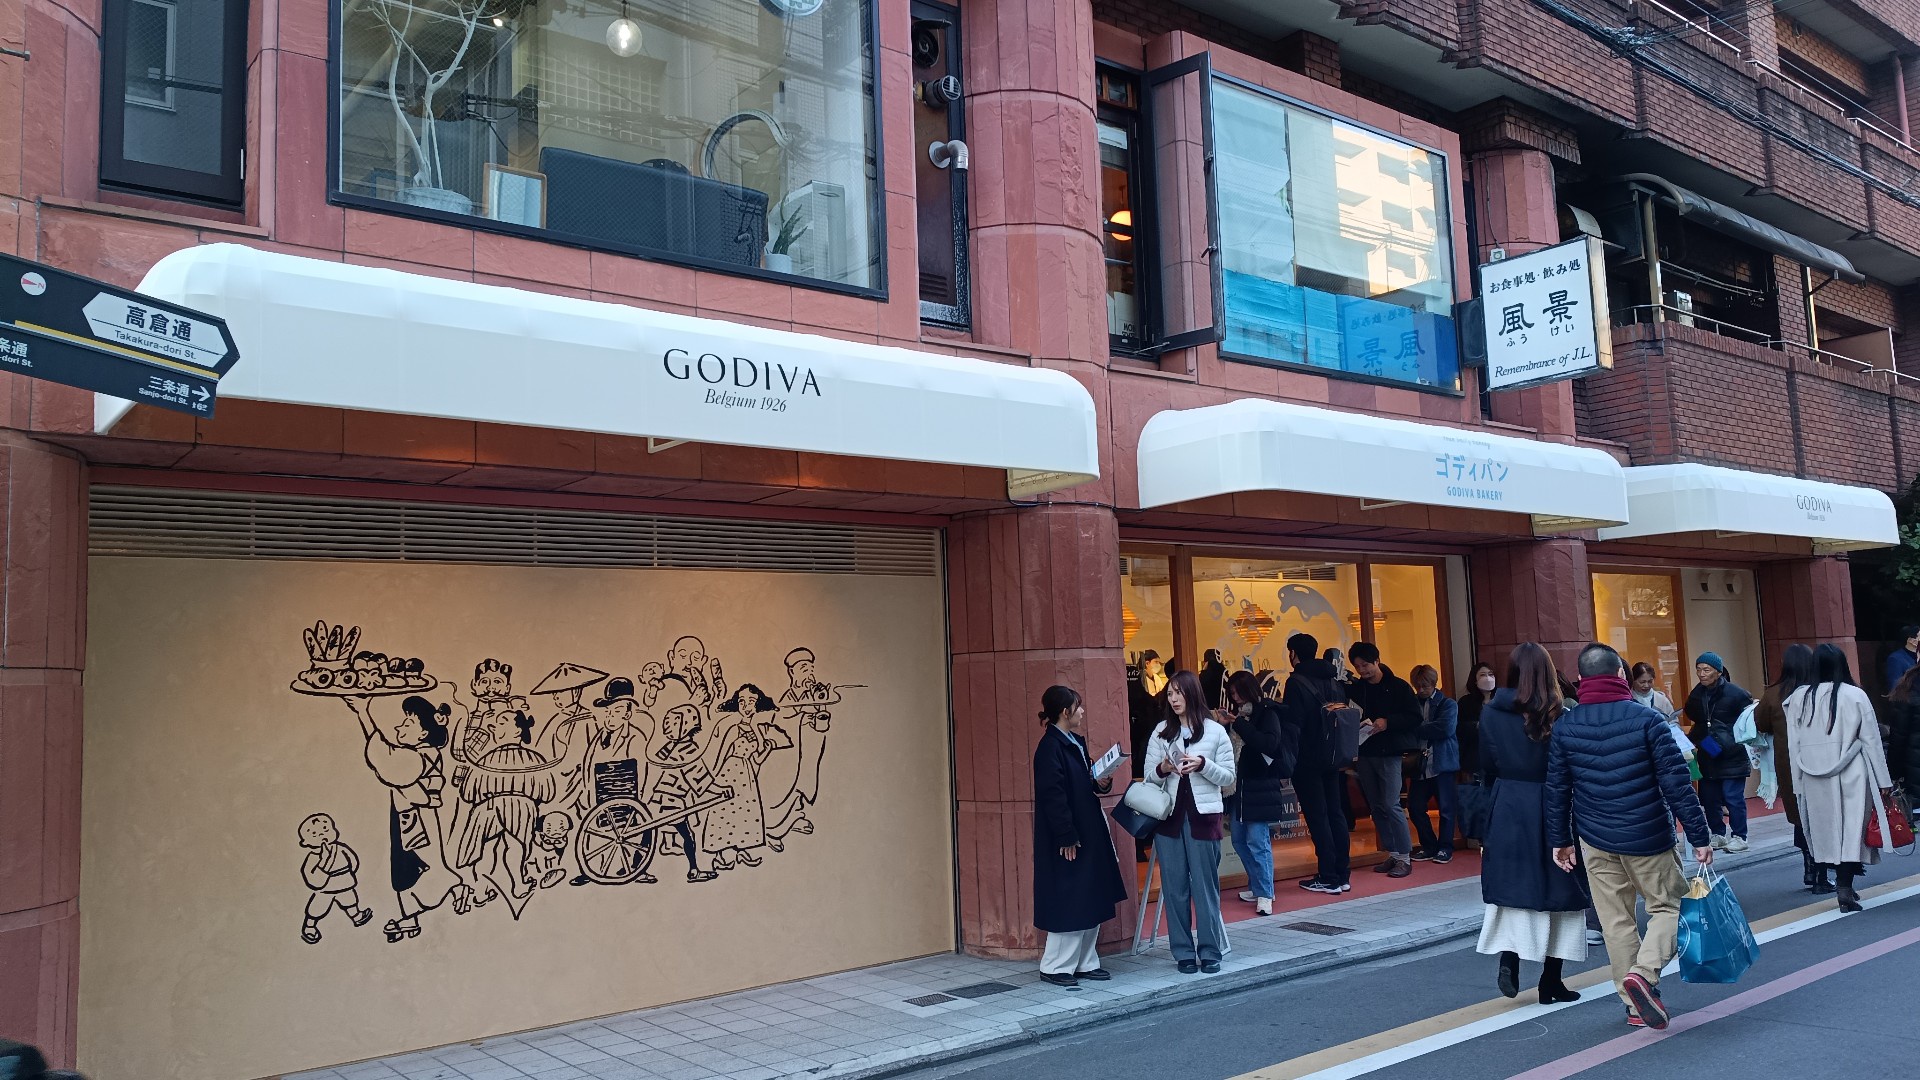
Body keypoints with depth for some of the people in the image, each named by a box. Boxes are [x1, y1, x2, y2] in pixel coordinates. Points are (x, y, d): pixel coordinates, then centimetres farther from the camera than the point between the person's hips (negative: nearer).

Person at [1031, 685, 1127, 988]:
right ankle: (1055, 966, 9)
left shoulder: (1076, 742, 11)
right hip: (1066, 839, -9)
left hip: (1089, 833, 9)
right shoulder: (1050, 747, -17)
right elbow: (1052, 795, -21)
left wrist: (1102, 783, -1)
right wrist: (1067, 837, -21)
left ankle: (1085, 962, 23)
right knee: (1069, 903, -2)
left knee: (1092, 901, 13)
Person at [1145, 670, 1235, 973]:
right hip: (1169, 815, 2)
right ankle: (1184, 952, 12)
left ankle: (1210, 951, 11)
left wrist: (1202, 764, -15)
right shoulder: (1161, 732, 7)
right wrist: (1162, 769, -12)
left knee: (1206, 885, 1)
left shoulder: (1215, 731, 1)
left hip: (1203, 815, -2)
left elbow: (1228, 777, 2)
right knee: (1175, 886, 4)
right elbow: (1149, 777, 10)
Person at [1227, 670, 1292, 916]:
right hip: (1240, 785, 8)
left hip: (1261, 787, -8)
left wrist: (1240, 724, -20)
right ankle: (1257, 887, 23)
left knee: (1257, 841, -8)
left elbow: (1269, 744, -24)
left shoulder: (1267, 714, -8)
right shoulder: (1241, 715, 11)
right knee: (1239, 840, 11)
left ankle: (1265, 895, 0)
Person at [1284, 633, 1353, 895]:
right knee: (1335, 813, 11)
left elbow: (1292, 725, -17)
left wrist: (1288, 759, -14)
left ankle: (1328, 878, -1)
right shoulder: (1334, 681, 9)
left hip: (1308, 760, -7)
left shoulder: (1297, 682, -13)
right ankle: (1342, 875, 15)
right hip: (1332, 757, 7)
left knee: (1317, 817, -3)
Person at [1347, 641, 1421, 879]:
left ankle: (1404, 857, -1)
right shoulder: (1355, 689, 7)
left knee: (1391, 805, -9)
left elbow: (1415, 718, -6)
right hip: (1364, 754, 5)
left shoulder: (1398, 687, -4)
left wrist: (1388, 722, -18)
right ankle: (1392, 854, 17)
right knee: (1376, 807, 8)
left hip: (1388, 753, -5)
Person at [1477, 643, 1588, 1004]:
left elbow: (1486, 771, 3)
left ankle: (1509, 955, -9)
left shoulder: (1491, 714, -3)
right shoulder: (1561, 716, -10)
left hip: (1508, 812, 2)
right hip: (1554, 811, -1)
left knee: (1512, 888, 12)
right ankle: (1551, 981, 14)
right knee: (1556, 890, 9)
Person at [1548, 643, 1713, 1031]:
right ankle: (1643, 972, -11)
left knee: (1616, 920, 11)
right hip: (1648, 838, -3)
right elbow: (1676, 783, -11)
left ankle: (1636, 1005, 16)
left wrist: (1559, 840, 14)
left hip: (1596, 842, 3)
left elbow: (1557, 790, 4)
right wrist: (1700, 837, -5)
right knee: (1668, 906, 12)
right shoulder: (1646, 719, -10)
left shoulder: (1564, 728, -1)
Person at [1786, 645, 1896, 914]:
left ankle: (1843, 884, 17)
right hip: (1851, 775, -2)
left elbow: (1794, 745, 2)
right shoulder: (1855, 696, -6)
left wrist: (1799, 781, 9)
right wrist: (1883, 781, 3)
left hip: (1815, 778, 2)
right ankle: (1845, 886, -8)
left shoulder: (1799, 698, -1)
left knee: (1829, 830, 11)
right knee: (1852, 828, 1)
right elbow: (1871, 740, -2)